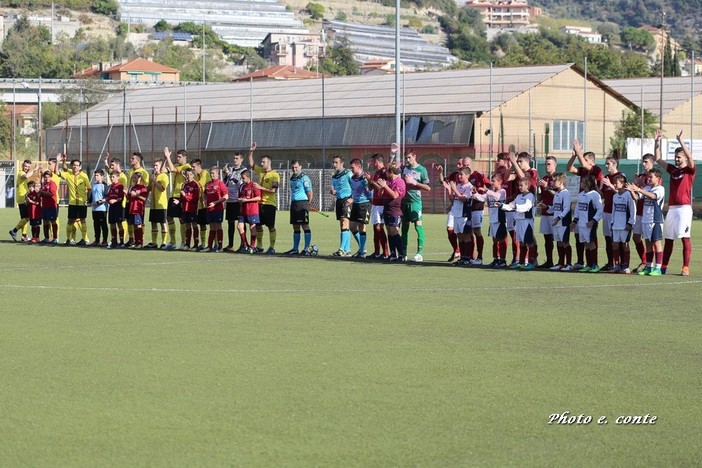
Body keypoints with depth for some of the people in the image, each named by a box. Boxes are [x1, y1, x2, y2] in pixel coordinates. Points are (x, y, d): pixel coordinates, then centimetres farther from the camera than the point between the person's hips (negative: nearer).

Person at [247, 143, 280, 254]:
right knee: (258, 225, 9)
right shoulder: (260, 171, 11)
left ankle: (272, 247, 2)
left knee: (271, 226, -3)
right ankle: (259, 247, 19)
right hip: (260, 202, 7)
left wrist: (260, 187, -18)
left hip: (270, 203, -7)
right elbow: (251, 164, 20)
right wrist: (251, 152, 8)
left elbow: (273, 190, -16)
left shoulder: (275, 175, -9)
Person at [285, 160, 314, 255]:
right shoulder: (292, 178, 17)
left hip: (302, 203, -8)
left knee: (305, 226, -7)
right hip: (294, 204, 8)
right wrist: (292, 204, 18)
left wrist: (307, 204, -2)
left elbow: (310, 193, -9)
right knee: (296, 228, 11)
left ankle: (307, 248, -6)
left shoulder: (304, 178, -9)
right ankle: (295, 249, 15)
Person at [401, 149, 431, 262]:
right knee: (404, 226, 10)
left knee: (418, 224, -14)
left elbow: (428, 188, -4)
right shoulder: (404, 168, 11)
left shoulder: (421, 170, -3)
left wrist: (415, 183, -14)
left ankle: (420, 252, -17)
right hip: (404, 200, 6)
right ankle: (403, 252, 17)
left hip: (415, 200, -6)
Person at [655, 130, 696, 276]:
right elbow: (658, 159, 17)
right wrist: (657, 142, 7)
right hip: (671, 208, 6)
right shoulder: (673, 170, 16)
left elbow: (690, 156, -20)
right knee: (668, 238, 9)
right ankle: (664, 267, 14)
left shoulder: (690, 170, 0)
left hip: (684, 208, -6)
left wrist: (681, 141, -25)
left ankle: (686, 268, -10)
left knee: (685, 238, -9)